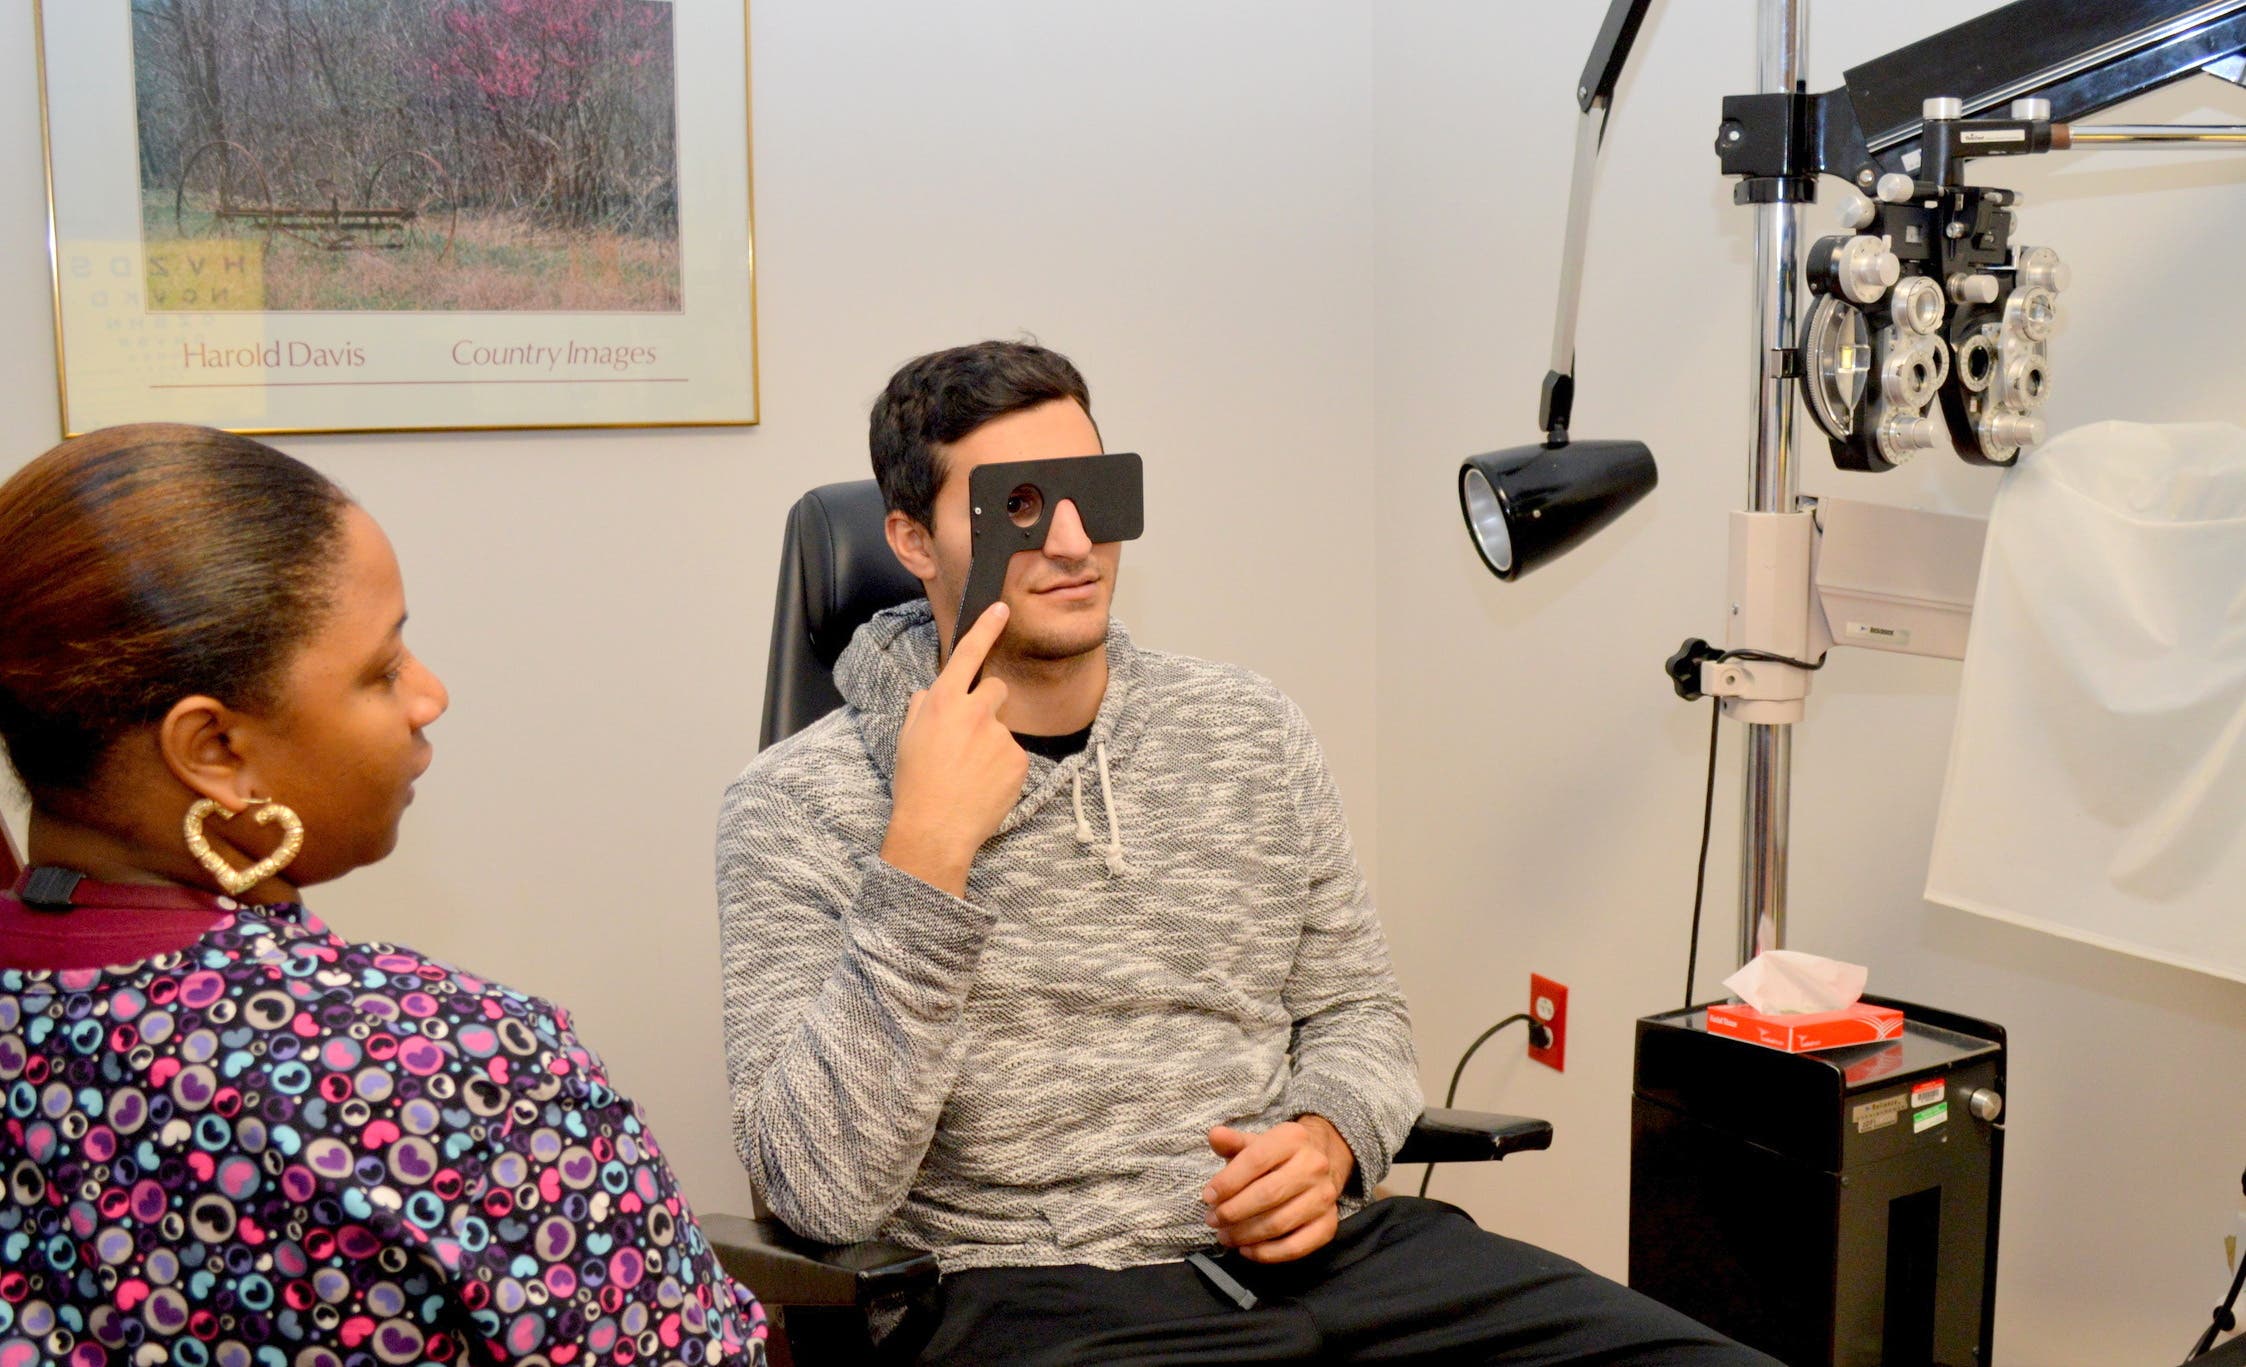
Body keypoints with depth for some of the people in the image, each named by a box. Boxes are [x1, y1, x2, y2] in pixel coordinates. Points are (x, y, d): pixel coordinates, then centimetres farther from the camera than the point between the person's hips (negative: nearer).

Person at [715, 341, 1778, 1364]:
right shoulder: (801, 804, -4)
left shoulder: (1251, 729, 11)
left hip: (1318, 1250, 5)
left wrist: (1329, 1139, -4)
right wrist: (926, 847, -20)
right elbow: (823, 1194, -12)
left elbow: (1354, 1008, 19)